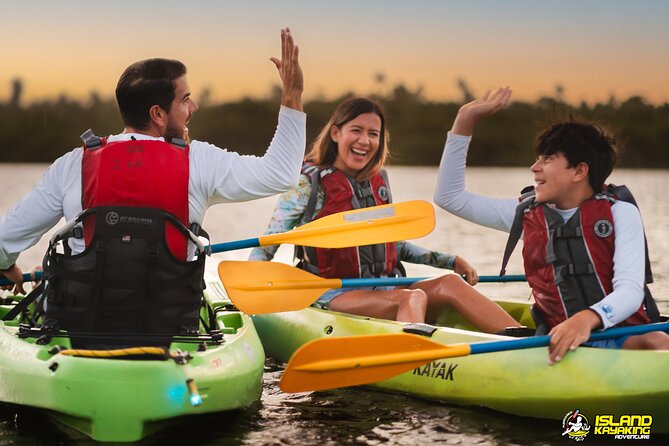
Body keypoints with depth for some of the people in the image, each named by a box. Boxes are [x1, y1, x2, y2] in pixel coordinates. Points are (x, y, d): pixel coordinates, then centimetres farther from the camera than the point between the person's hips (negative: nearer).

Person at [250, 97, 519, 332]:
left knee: (450, 283, -22)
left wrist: (450, 261, 17)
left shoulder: (378, 180, 14)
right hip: (331, 295, -6)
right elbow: (263, 249, -4)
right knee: (413, 297, -34)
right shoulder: (309, 183, -4)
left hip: (381, 289, 6)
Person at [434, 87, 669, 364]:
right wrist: (465, 120, 15)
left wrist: (588, 319, -31)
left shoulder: (620, 213, 5)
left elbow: (630, 290, -9)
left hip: (624, 338, -2)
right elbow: (448, 196, 20)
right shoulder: (526, 214, 15)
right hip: (559, 344, 2)